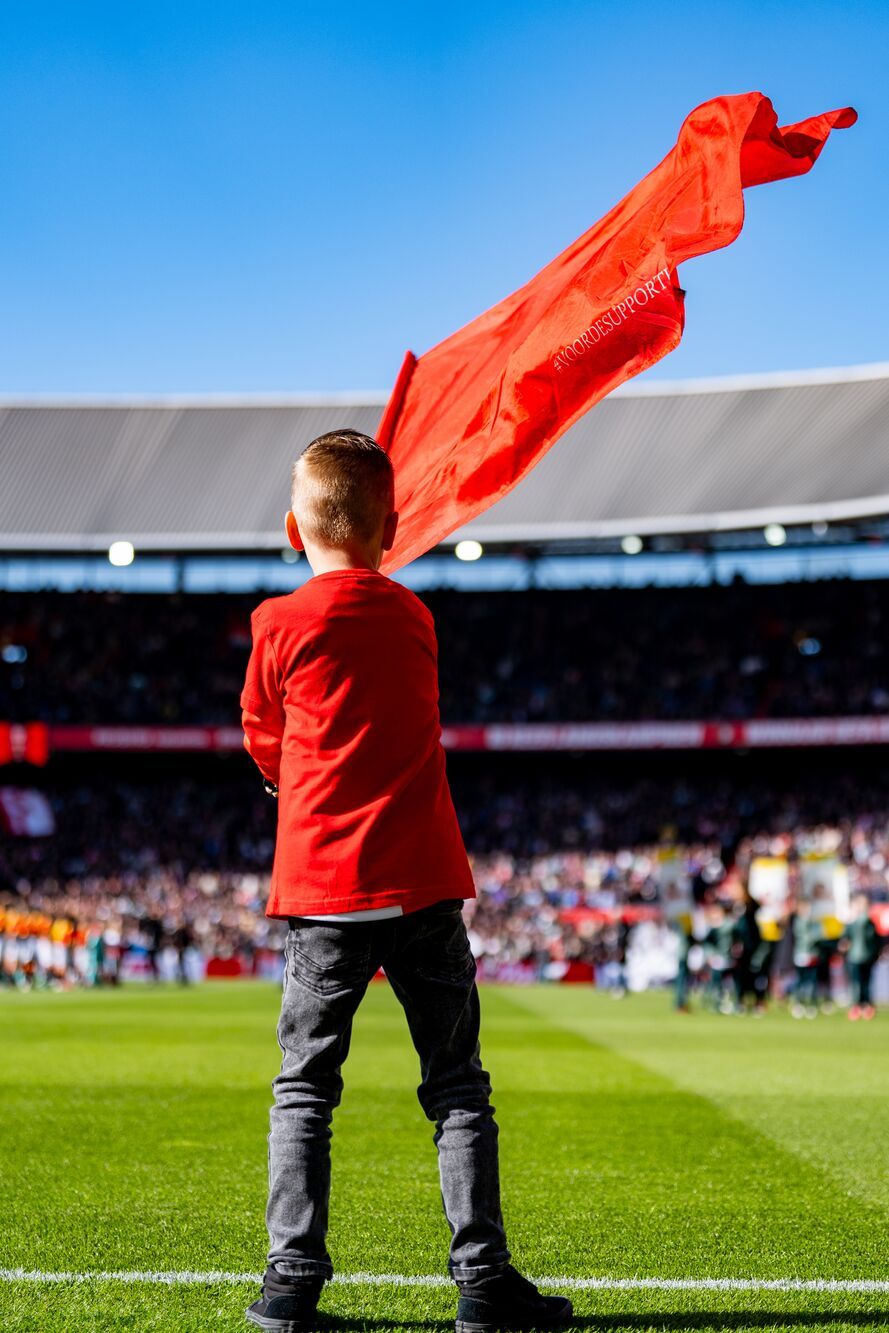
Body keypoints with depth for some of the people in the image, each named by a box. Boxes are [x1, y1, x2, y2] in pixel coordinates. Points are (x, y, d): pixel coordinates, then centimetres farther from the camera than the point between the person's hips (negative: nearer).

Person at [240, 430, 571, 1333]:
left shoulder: (281, 625, -3)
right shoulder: (413, 618, 6)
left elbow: (264, 742, 12)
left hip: (322, 889, -1)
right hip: (423, 884, 2)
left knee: (304, 1091, 8)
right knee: (457, 1089, 7)